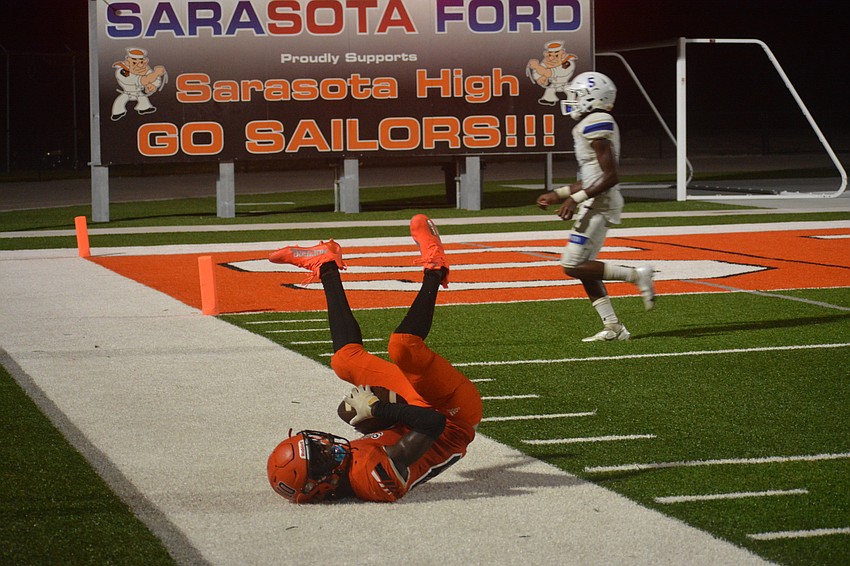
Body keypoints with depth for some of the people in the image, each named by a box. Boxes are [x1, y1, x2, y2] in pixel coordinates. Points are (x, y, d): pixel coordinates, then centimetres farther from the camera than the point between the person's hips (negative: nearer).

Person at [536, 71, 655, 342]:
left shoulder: (596, 125, -15)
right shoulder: (592, 124, 16)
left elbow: (610, 177, -20)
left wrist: (577, 198, -21)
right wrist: (557, 195, 25)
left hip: (600, 202, -10)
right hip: (595, 204, 10)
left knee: (574, 266, -12)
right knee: (583, 268, 10)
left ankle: (636, 275, -7)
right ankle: (613, 327, 10)